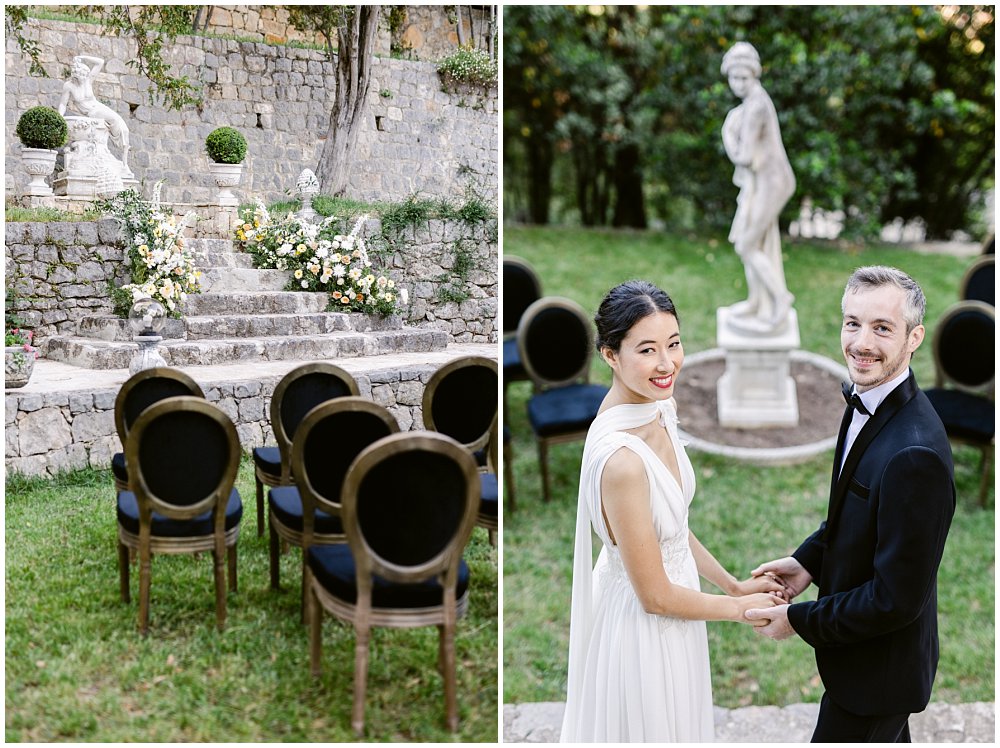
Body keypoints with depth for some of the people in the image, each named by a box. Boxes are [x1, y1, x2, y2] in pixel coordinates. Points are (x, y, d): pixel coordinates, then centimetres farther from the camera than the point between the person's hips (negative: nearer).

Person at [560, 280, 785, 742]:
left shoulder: (660, 411, -7)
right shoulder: (620, 459, -34)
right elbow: (656, 596, -24)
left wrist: (731, 583, 6)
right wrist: (740, 606, -11)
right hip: (642, 630, -8)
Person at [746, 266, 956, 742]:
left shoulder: (914, 453, -34)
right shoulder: (868, 403, -4)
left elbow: (897, 598, -29)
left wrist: (799, 620, -19)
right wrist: (808, 560, 1)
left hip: (878, 667, -9)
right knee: (889, 739, 28)